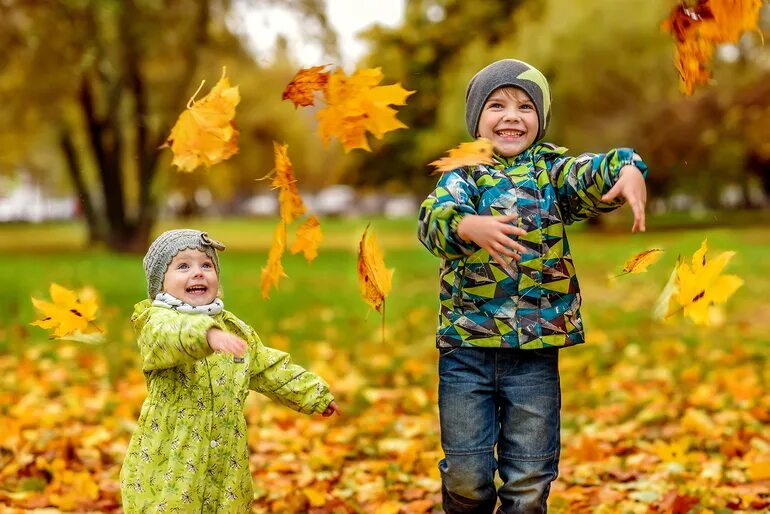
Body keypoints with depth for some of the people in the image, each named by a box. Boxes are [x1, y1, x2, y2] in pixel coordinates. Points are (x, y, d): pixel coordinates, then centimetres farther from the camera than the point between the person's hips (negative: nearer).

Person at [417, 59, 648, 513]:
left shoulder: (550, 169, 5)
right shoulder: (461, 174, 3)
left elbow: (591, 176, -16)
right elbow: (433, 217, -17)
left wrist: (628, 170, -39)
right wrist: (468, 225, -39)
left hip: (536, 351, 0)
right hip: (466, 345, 0)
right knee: (466, 476, 8)